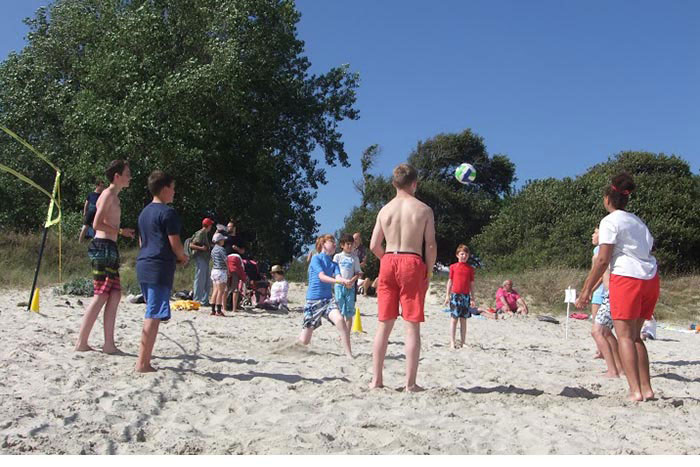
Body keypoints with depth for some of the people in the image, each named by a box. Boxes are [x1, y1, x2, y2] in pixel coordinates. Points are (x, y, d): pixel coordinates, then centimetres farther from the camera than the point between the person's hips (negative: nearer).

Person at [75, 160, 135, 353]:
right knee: (101, 296, -8)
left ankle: (109, 344, 7)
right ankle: (81, 342, -4)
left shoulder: (113, 196, 21)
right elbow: (97, 224, -18)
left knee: (115, 295, 7)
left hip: (109, 249, 10)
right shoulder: (109, 194, -8)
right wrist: (121, 231, -15)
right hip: (103, 247, -10)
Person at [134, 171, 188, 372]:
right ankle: (143, 363, -8)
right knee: (153, 316, -8)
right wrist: (183, 257, 7)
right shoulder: (168, 212, -9)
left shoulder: (144, 212, 19)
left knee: (151, 314, 15)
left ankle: (144, 359, 18)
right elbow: (175, 243, -13)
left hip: (143, 265, 9)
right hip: (160, 268, -9)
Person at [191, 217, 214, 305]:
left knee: (207, 281, 10)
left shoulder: (205, 234, 17)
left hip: (205, 259, 10)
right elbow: (191, 245, -16)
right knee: (200, 281, -6)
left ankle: (204, 301, 15)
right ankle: (197, 300, 0)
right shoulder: (200, 233, -10)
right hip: (200, 259, -10)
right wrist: (201, 248, -23)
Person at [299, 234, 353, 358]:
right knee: (304, 341, 0)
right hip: (313, 300, -3)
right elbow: (322, 276, -18)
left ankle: (349, 355, -25)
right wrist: (336, 280, -36)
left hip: (328, 299, 3)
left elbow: (338, 277, -7)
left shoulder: (334, 264, 12)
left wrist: (345, 281, -31)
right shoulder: (316, 259, -3)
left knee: (339, 320, -30)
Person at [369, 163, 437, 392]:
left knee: (384, 324, 9)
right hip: (412, 263, -3)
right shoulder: (424, 210, -1)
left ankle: (376, 379, 12)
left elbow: (374, 245, 5)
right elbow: (431, 246, -4)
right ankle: (410, 383, 2)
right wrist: (429, 272, 6)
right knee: (412, 326, 1)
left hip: (388, 262, 3)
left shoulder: (385, 210, 7)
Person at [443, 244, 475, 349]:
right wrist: (448, 295, 3)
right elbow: (450, 281, 7)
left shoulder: (470, 269, 8)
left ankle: (462, 342, 10)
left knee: (463, 319, 5)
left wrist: (472, 298, 6)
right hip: (455, 295, -2)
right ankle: (452, 342, -2)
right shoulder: (453, 267, 4)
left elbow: (471, 284, 10)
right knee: (454, 318, -3)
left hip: (466, 296, 2)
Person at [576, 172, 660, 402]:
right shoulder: (638, 221, 20)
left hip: (627, 278, -7)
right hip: (651, 279, 8)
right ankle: (646, 388, 9)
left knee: (624, 335, -7)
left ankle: (636, 391, -15)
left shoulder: (610, 221, -4)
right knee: (635, 335, 13)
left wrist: (586, 290, -8)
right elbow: (649, 246, 16)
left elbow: (603, 260, -11)